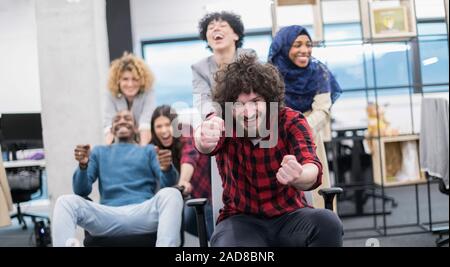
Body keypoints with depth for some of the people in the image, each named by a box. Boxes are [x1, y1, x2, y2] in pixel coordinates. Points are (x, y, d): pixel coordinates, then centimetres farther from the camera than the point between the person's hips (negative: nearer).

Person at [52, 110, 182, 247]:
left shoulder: (149, 150, 25)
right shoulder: (99, 151, 29)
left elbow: (169, 183, 8)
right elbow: (82, 191, 18)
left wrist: (167, 167, -17)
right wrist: (83, 165, -4)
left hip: (143, 213, -1)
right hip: (108, 216, 1)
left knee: (171, 194, -32)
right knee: (66, 201, -23)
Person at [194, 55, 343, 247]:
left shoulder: (291, 121, -9)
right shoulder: (224, 124, -9)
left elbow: (312, 169, -25)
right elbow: (206, 143, -33)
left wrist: (297, 176, -50)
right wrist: (204, 138, -59)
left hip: (290, 216, 1)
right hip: (241, 220, -1)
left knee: (327, 223, -29)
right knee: (228, 241, -34)